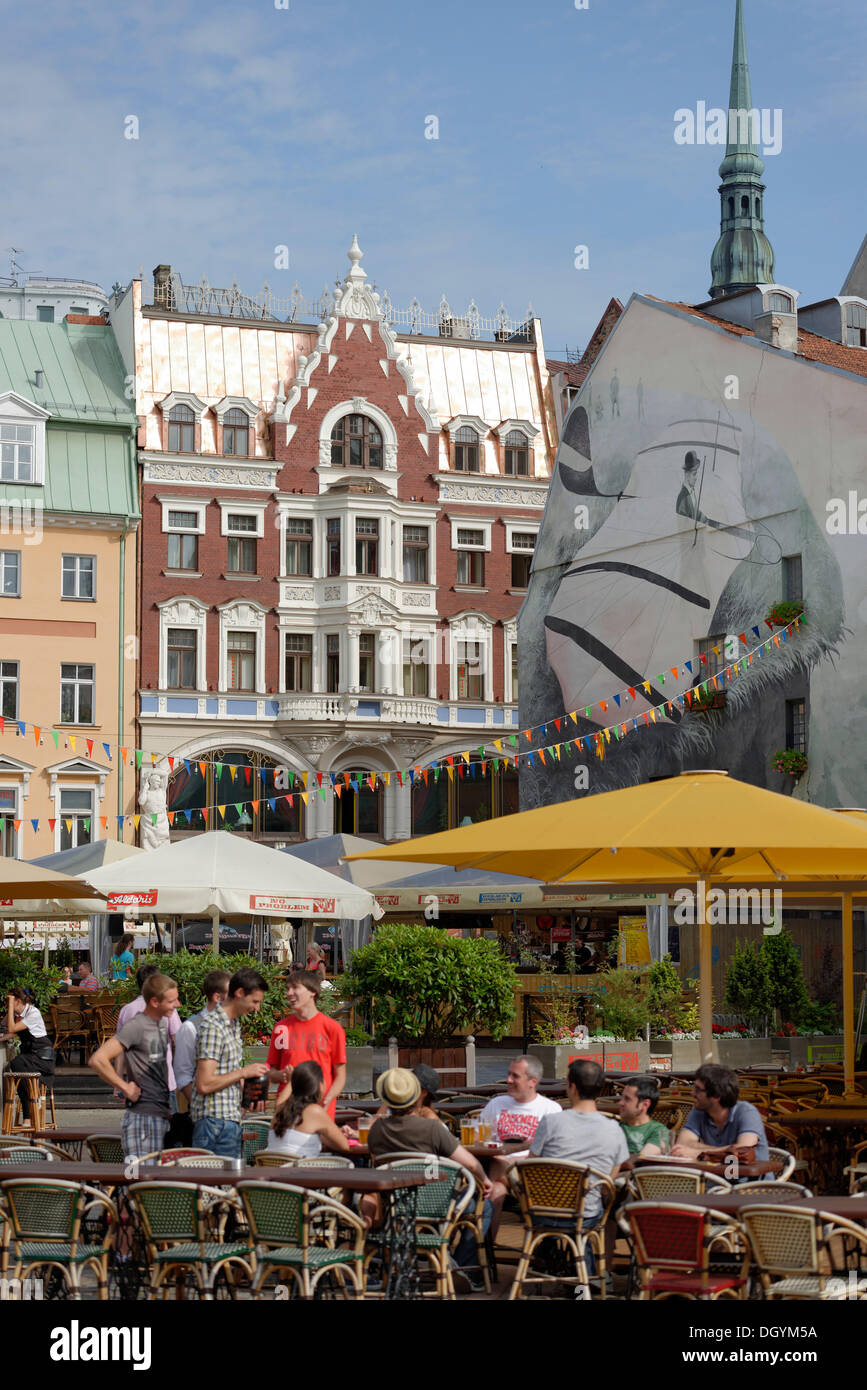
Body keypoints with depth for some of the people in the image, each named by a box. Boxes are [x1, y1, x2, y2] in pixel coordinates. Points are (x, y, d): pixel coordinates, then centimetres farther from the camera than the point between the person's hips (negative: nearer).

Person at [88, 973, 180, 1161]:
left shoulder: (162, 1024, 13)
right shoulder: (136, 1027, -14)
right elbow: (97, 1060, -23)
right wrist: (126, 1089, -17)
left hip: (161, 1116, 9)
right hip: (142, 1118, -9)